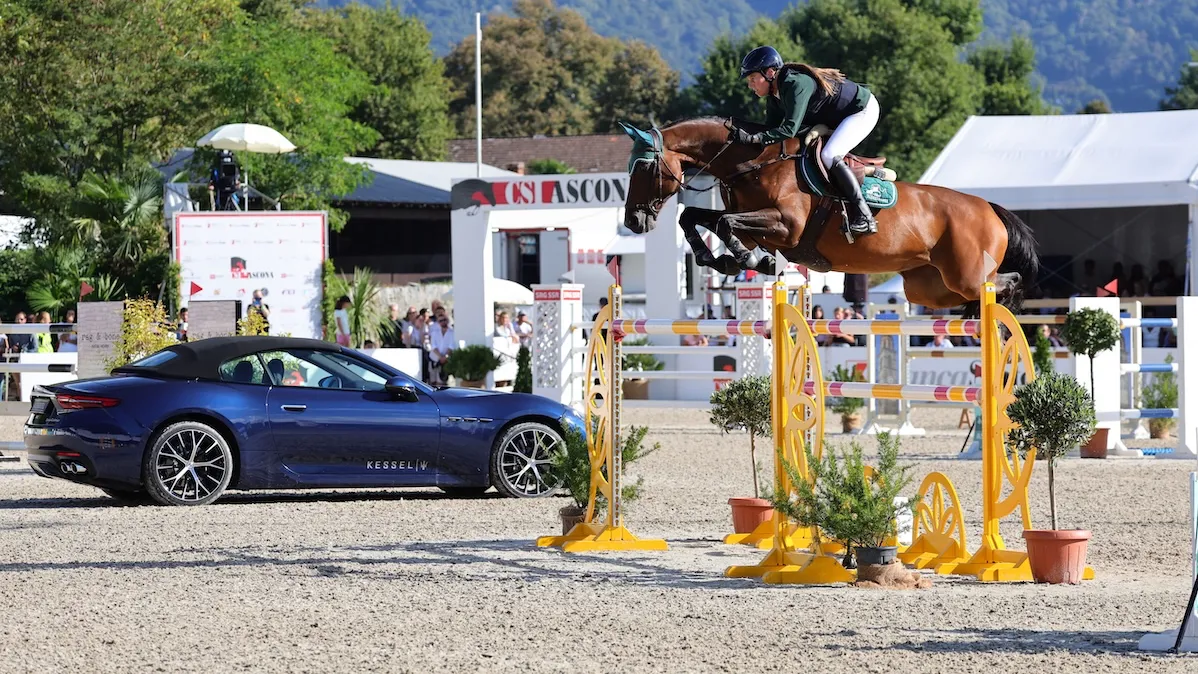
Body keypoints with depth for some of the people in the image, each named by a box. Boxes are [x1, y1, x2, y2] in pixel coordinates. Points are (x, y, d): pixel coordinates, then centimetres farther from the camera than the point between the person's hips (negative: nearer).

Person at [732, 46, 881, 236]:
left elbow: (789, 130, -39)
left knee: (828, 156, -25)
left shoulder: (796, 85, -31)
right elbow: (772, 129, 0)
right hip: (837, 118, 11)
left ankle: (864, 218, -24)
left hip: (863, 110, -11)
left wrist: (752, 139, -43)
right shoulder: (775, 96, -1)